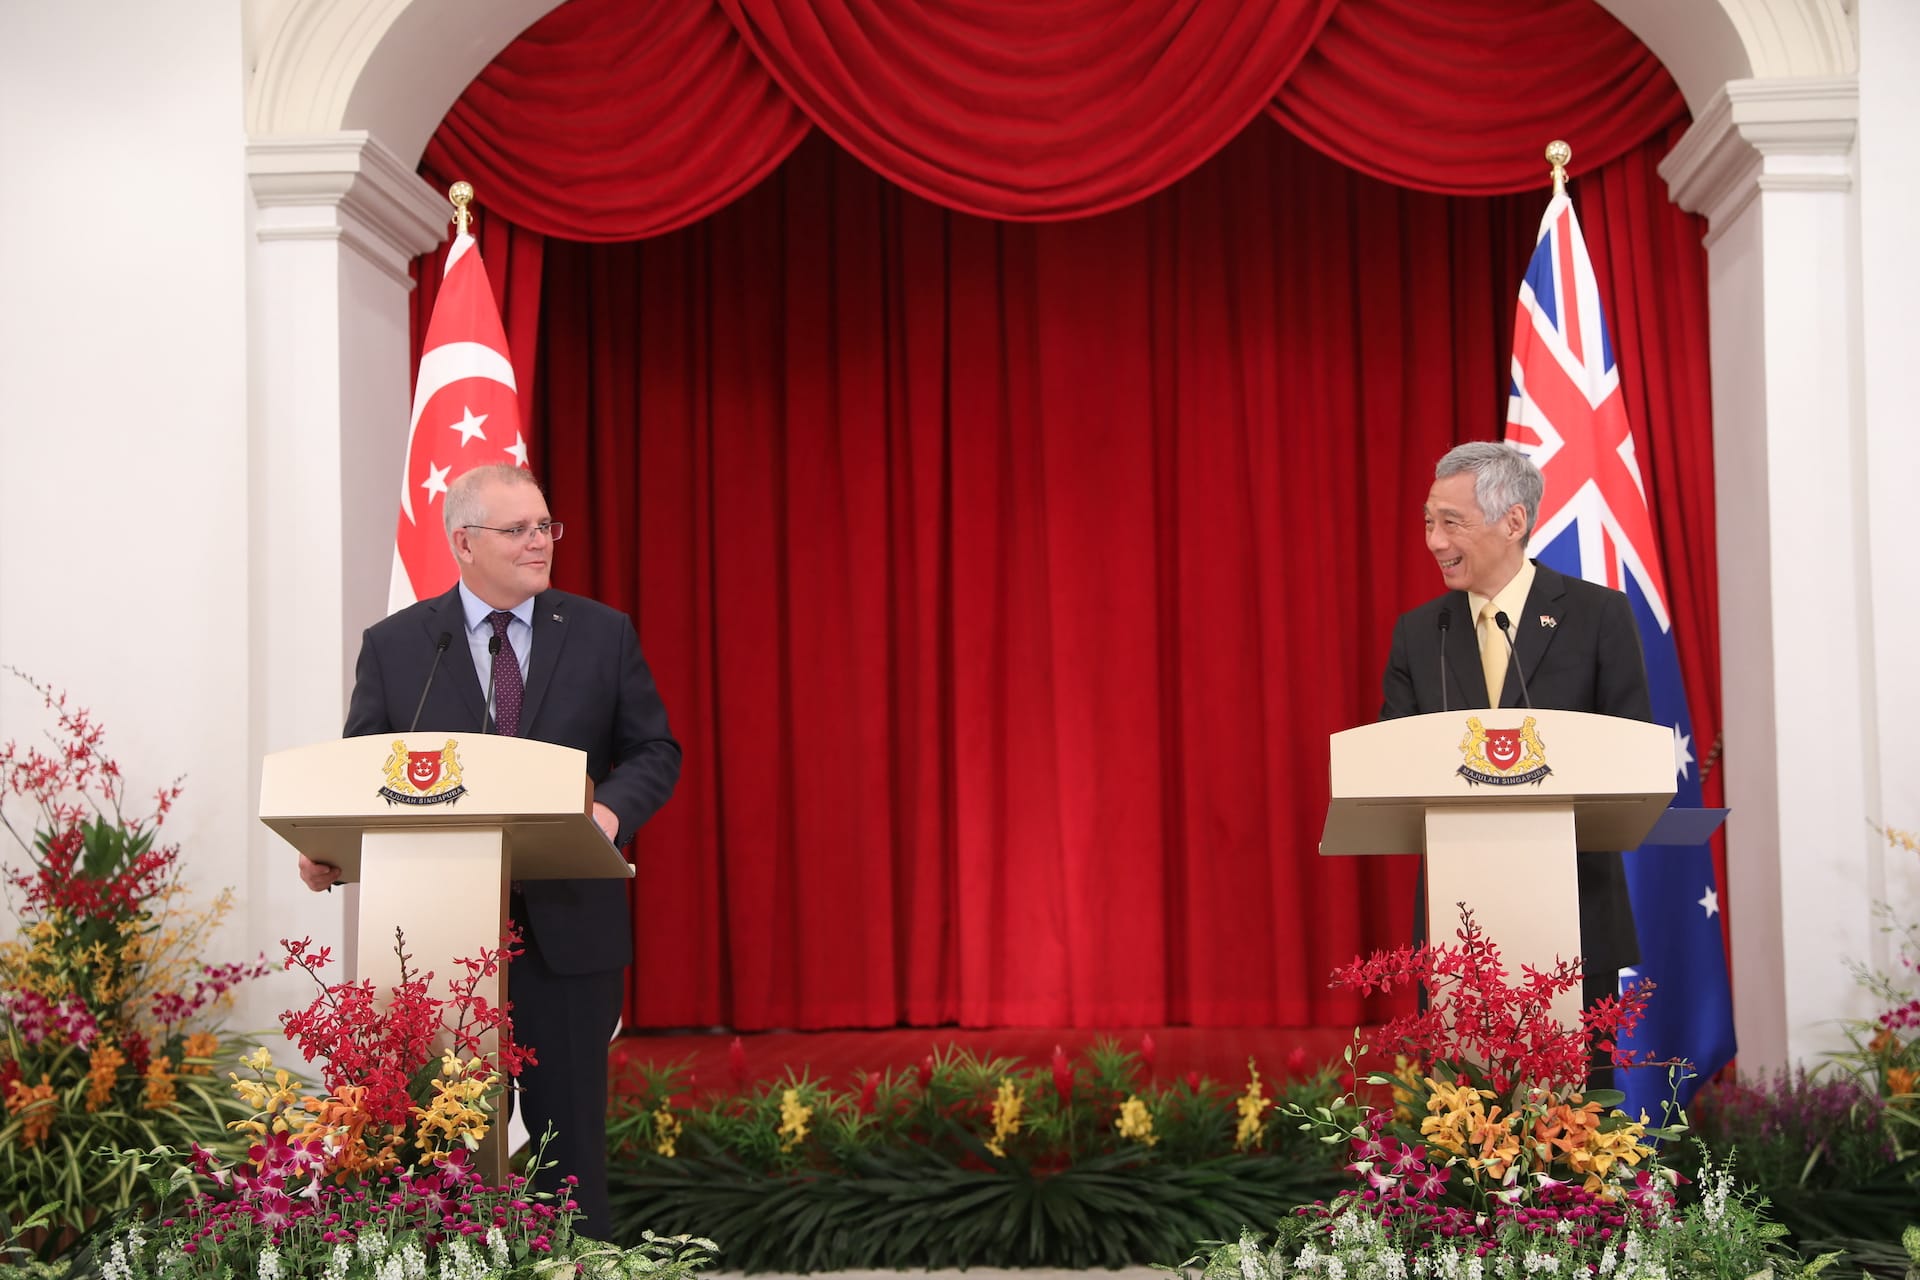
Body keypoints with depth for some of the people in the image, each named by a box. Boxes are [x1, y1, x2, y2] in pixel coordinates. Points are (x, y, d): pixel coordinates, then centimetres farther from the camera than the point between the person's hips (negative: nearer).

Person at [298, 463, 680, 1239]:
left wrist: (611, 809, -16)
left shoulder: (602, 634, 5)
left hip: (568, 923, 0)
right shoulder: (393, 645, 4)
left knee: (569, 1134, 6)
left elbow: (654, 751, 5)